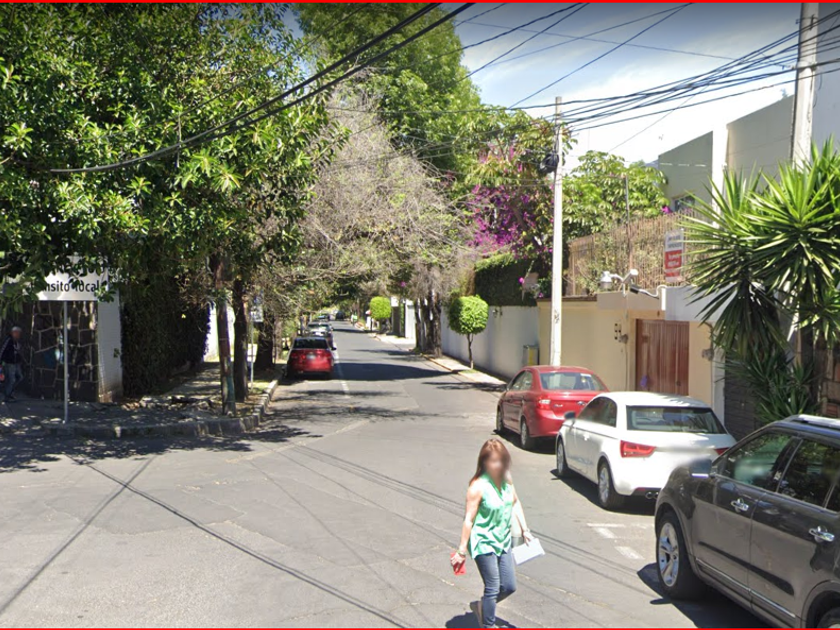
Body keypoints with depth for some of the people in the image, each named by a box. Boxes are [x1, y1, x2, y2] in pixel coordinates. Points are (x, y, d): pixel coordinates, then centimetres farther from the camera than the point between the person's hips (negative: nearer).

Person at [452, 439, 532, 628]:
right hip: (484, 543, -7)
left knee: (509, 587, 12)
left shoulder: (507, 481, -2)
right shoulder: (478, 486, -21)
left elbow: (515, 503, 16)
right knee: (493, 588, 0)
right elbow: (469, 519, -18)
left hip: (503, 541, 7)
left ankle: (481, 607, 36)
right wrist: (462, 550, -14)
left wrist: (524, 529, 14)